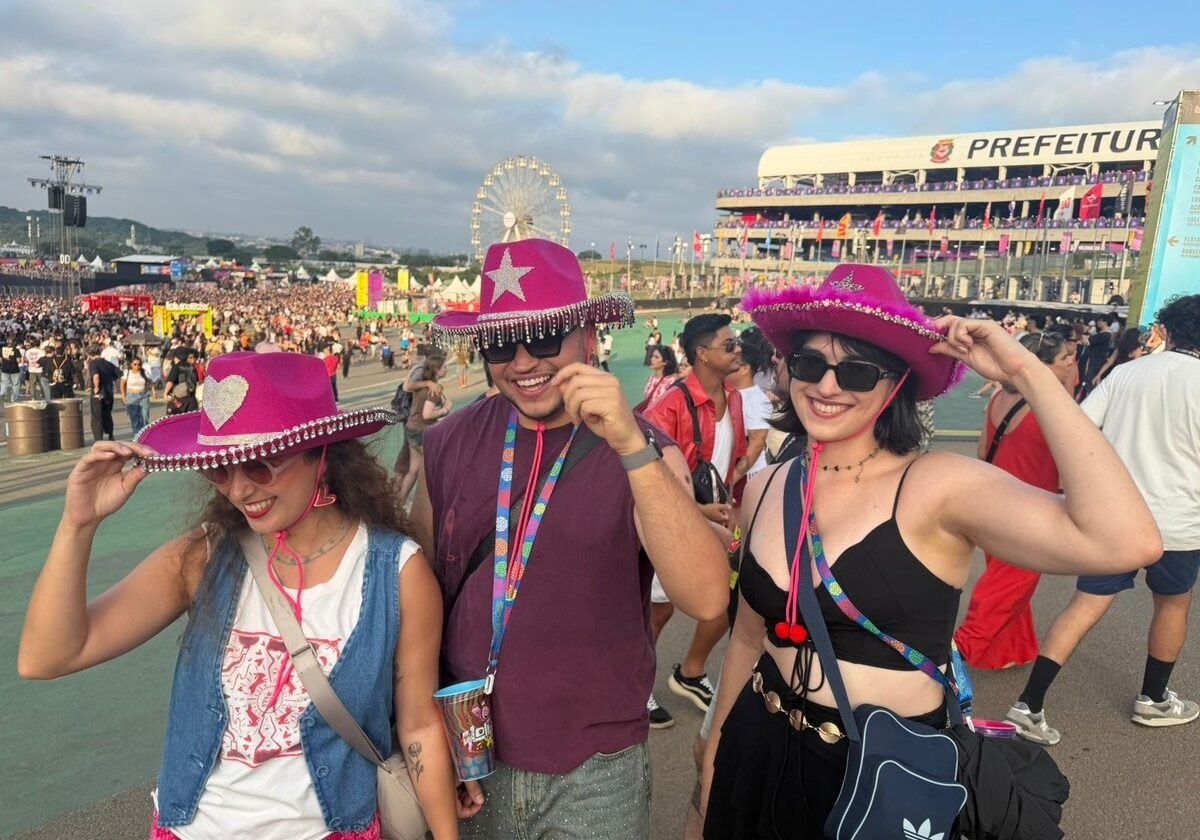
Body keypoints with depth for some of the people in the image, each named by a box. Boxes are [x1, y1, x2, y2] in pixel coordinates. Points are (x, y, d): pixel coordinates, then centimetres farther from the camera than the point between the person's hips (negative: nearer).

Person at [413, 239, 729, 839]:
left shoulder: (643, 450, -11)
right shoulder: (448, 444, -6)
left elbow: (706, 599, -25)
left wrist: (632, 447, -35)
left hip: (596, 773, -1)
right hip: (471, 760, 2)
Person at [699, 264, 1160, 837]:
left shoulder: (940, 487, -18)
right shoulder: (766, 489, -3)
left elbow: (1126, 542, -34)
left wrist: (1027, 374, -28)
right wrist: (716, 748, 16)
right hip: (760, 751, 4)